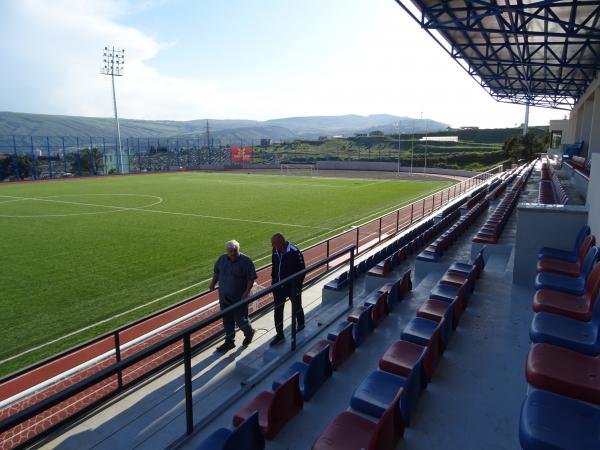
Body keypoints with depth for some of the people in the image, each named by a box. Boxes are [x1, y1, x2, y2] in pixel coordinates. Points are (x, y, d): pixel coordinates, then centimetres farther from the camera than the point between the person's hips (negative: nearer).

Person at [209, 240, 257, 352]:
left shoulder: (246, 261, -14)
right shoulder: (222, 259, 1)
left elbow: (251, 278, -13)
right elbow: (216, 272, 17)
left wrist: (246, 293, -19)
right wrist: (213, 283, 2)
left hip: (239, 298, -5)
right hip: (224, 297, 5)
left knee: (240, 319, 3)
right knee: (227, 321, 14)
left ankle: (249, 333, 34)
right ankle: (229, 341, 31)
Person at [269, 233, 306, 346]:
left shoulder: (295, 252, -22)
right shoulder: (275, 250, -4)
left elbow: (301, 270, -17)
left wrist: (297, 286, -15)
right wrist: (273, 280, 9)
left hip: (292, 286, -5)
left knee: (296, 307, 18)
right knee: (278, 310, 6)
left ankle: (301, 324, 45)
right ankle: (280, 335, 17)